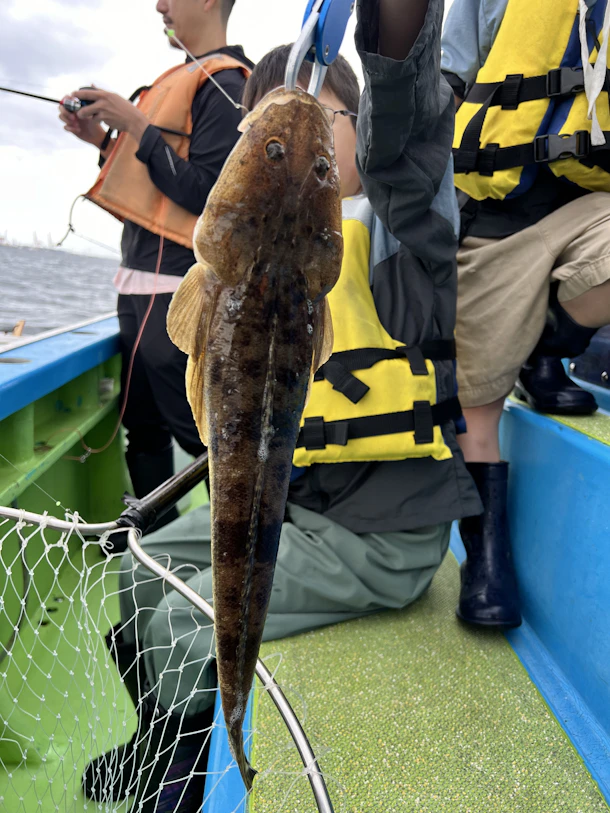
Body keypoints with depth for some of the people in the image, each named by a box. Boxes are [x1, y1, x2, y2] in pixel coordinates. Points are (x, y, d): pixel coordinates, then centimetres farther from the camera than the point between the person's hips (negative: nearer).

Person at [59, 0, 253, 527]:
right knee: (143, 426, 14)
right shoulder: (183, 79, 21)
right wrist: (104, 140, 12)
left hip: (177, 291, -10)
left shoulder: (223, 83, -7)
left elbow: (207, 196, -17)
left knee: (200, 429, -5)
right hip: (142, 285, 10)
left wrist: (138, 128, -14)